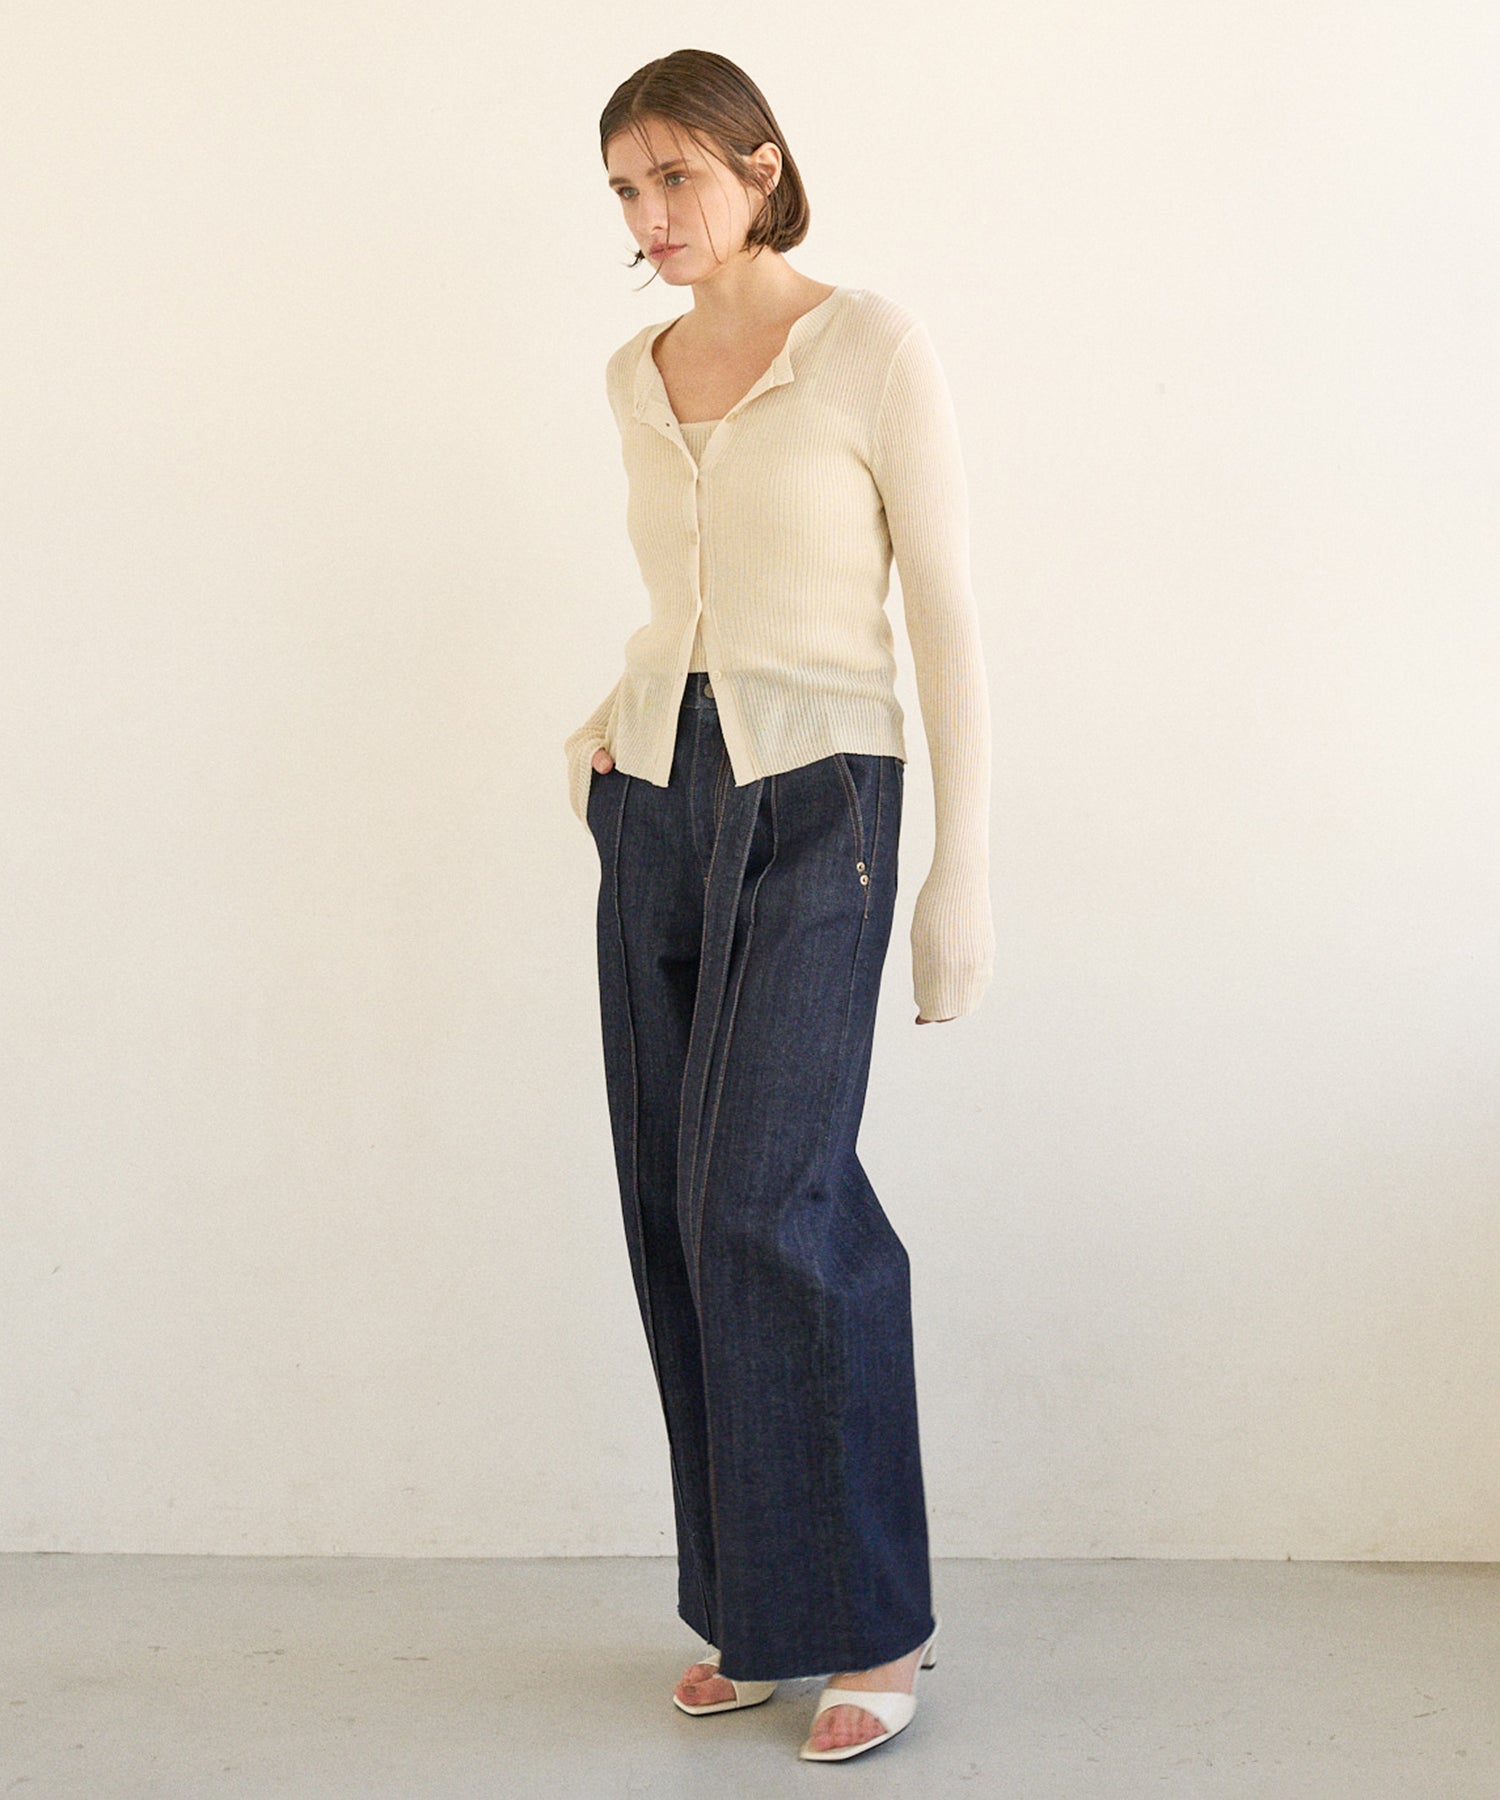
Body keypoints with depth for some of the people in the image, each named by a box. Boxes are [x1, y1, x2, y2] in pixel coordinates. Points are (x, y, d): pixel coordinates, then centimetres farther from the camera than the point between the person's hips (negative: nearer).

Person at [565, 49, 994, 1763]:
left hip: (815, 804, -6)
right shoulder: (636, 375, 12)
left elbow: (944, 609, -7)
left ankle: (868, 1620, 0)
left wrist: (965, 866, -11)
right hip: (654, 803, 6)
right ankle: (752, 1604, 15)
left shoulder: (875, 348, -6)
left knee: (763, 1199, -15)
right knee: (677, 1212, 3)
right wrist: (610, 719, 10)